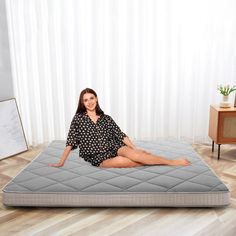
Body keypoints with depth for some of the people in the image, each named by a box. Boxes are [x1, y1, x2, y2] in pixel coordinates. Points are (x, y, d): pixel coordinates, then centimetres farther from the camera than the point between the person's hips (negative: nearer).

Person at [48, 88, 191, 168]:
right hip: (99, 158, -3)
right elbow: (70, 142, 0)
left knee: (130, 152, -31)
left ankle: (171, 161, -27)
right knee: (124, 161, -31)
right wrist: (61, 163, -3)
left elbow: (120, 135, 6)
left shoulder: (106, 118, 9)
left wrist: (136, 149, -3)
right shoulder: (78, 118, 0)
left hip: (114, 148, 3)